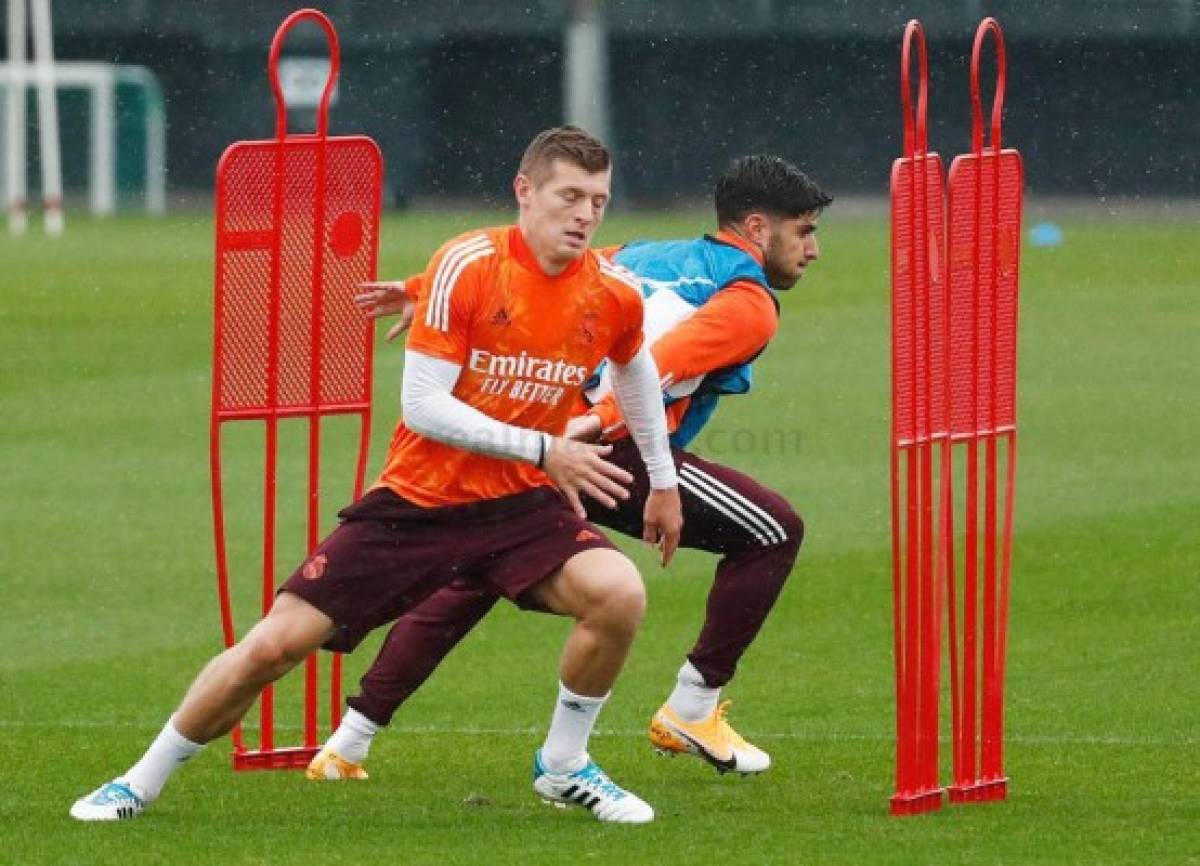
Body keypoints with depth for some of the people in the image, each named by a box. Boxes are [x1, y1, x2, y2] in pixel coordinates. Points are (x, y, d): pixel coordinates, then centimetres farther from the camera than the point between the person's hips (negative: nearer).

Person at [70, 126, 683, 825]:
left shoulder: (614, 294, -4)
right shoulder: (467, 266, -17)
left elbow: (636, 370, 21)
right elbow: (423, 404, -19)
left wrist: (664, 481, 24)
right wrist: (542, 448, -23)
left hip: (520, 504, 3)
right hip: (418, 500, -3)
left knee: (620, 594, -26)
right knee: (276, 642, -6)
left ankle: (563, 765, -1)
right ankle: (142, 783, 14)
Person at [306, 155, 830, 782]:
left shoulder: (647, 256, 26)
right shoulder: (750, 303, 2)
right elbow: (669, 360, -15)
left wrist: (428, 291, 18)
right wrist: (603, 421, -26)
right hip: (608, 449, -7)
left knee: (461, 591, 21)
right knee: (773, 532, 6)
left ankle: (346, 747, 17)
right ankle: (691, 712, 7)